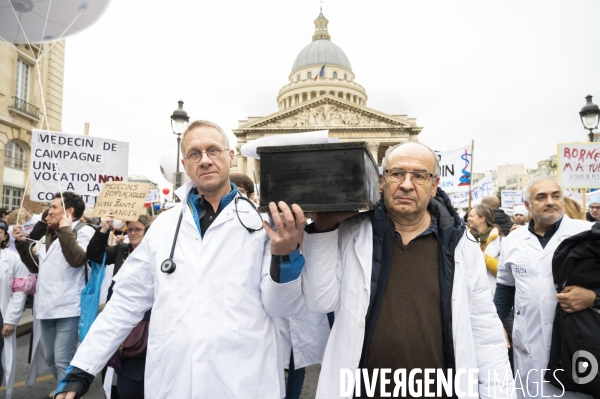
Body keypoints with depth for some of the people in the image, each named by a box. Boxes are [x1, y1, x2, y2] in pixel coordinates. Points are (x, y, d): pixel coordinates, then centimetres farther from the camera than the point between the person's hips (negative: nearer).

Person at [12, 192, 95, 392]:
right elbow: (35, 266, 21)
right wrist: (22, 243, 11)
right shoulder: (49, 234, 17)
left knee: (63, 360, -5)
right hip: (47, 306, 9)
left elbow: (77, 259, -25)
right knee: (50, 358, 18)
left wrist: (65, 229, -20)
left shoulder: (83, 231, -7)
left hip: (68, 307, -8)